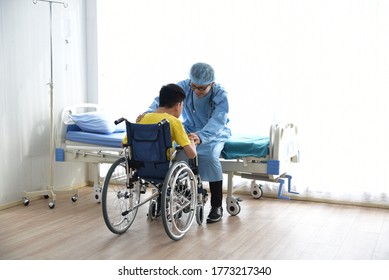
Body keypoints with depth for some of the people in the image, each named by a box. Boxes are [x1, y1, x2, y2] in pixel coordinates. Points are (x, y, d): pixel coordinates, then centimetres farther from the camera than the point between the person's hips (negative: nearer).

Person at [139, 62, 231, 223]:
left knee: (210, 156, -34)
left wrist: (201, 136, -60)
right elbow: (162, 99, -23)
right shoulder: (184, 86, -14)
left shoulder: (221, 96, -23)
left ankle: (217, 206, -18)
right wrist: (149, 112, -46)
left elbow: (217, 121, -39)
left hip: (214, 134, -3)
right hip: (189, 130, 3)